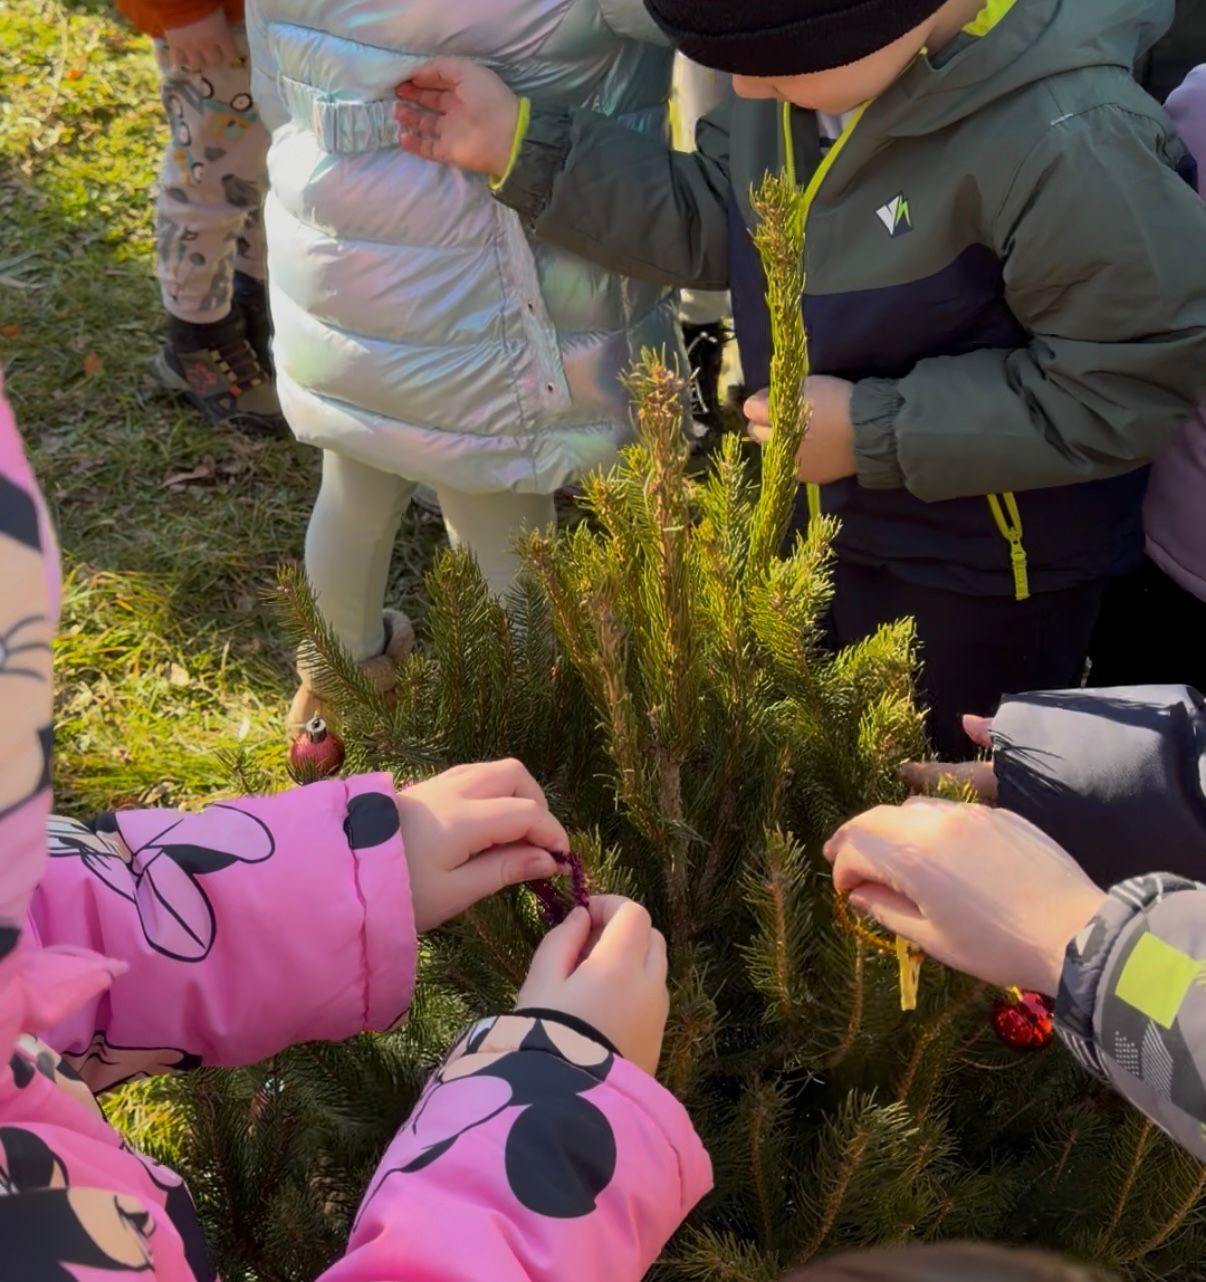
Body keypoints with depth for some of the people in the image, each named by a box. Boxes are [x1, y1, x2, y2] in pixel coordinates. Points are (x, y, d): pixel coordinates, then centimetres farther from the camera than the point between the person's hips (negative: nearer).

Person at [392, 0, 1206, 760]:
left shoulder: (1069, 145, -35)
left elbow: (1129, 385, -28)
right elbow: (713, 220, -2)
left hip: (986, 573, -7)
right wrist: (523, 147, -12)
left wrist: (876, 430, -28)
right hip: (823, 513, 7)